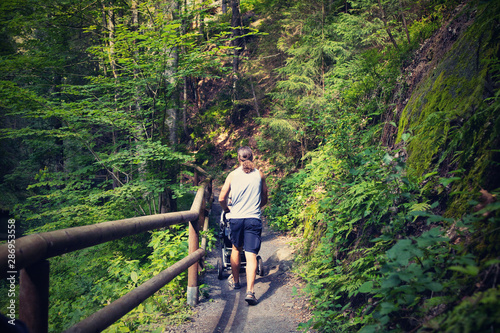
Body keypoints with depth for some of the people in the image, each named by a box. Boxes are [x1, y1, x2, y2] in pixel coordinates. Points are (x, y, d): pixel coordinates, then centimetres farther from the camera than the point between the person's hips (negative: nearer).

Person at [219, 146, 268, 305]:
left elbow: (222, 199, -2)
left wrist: (227, 210, 17)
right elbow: (265, 198, 13)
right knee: (251, 255, -5)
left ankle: (235, 280, 37)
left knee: (236, 249, 21)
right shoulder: (259, 174, 5)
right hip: (254, 218, -1)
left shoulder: (232, 175, 2)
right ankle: (250, 291, -15)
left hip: (236, 217, 1)